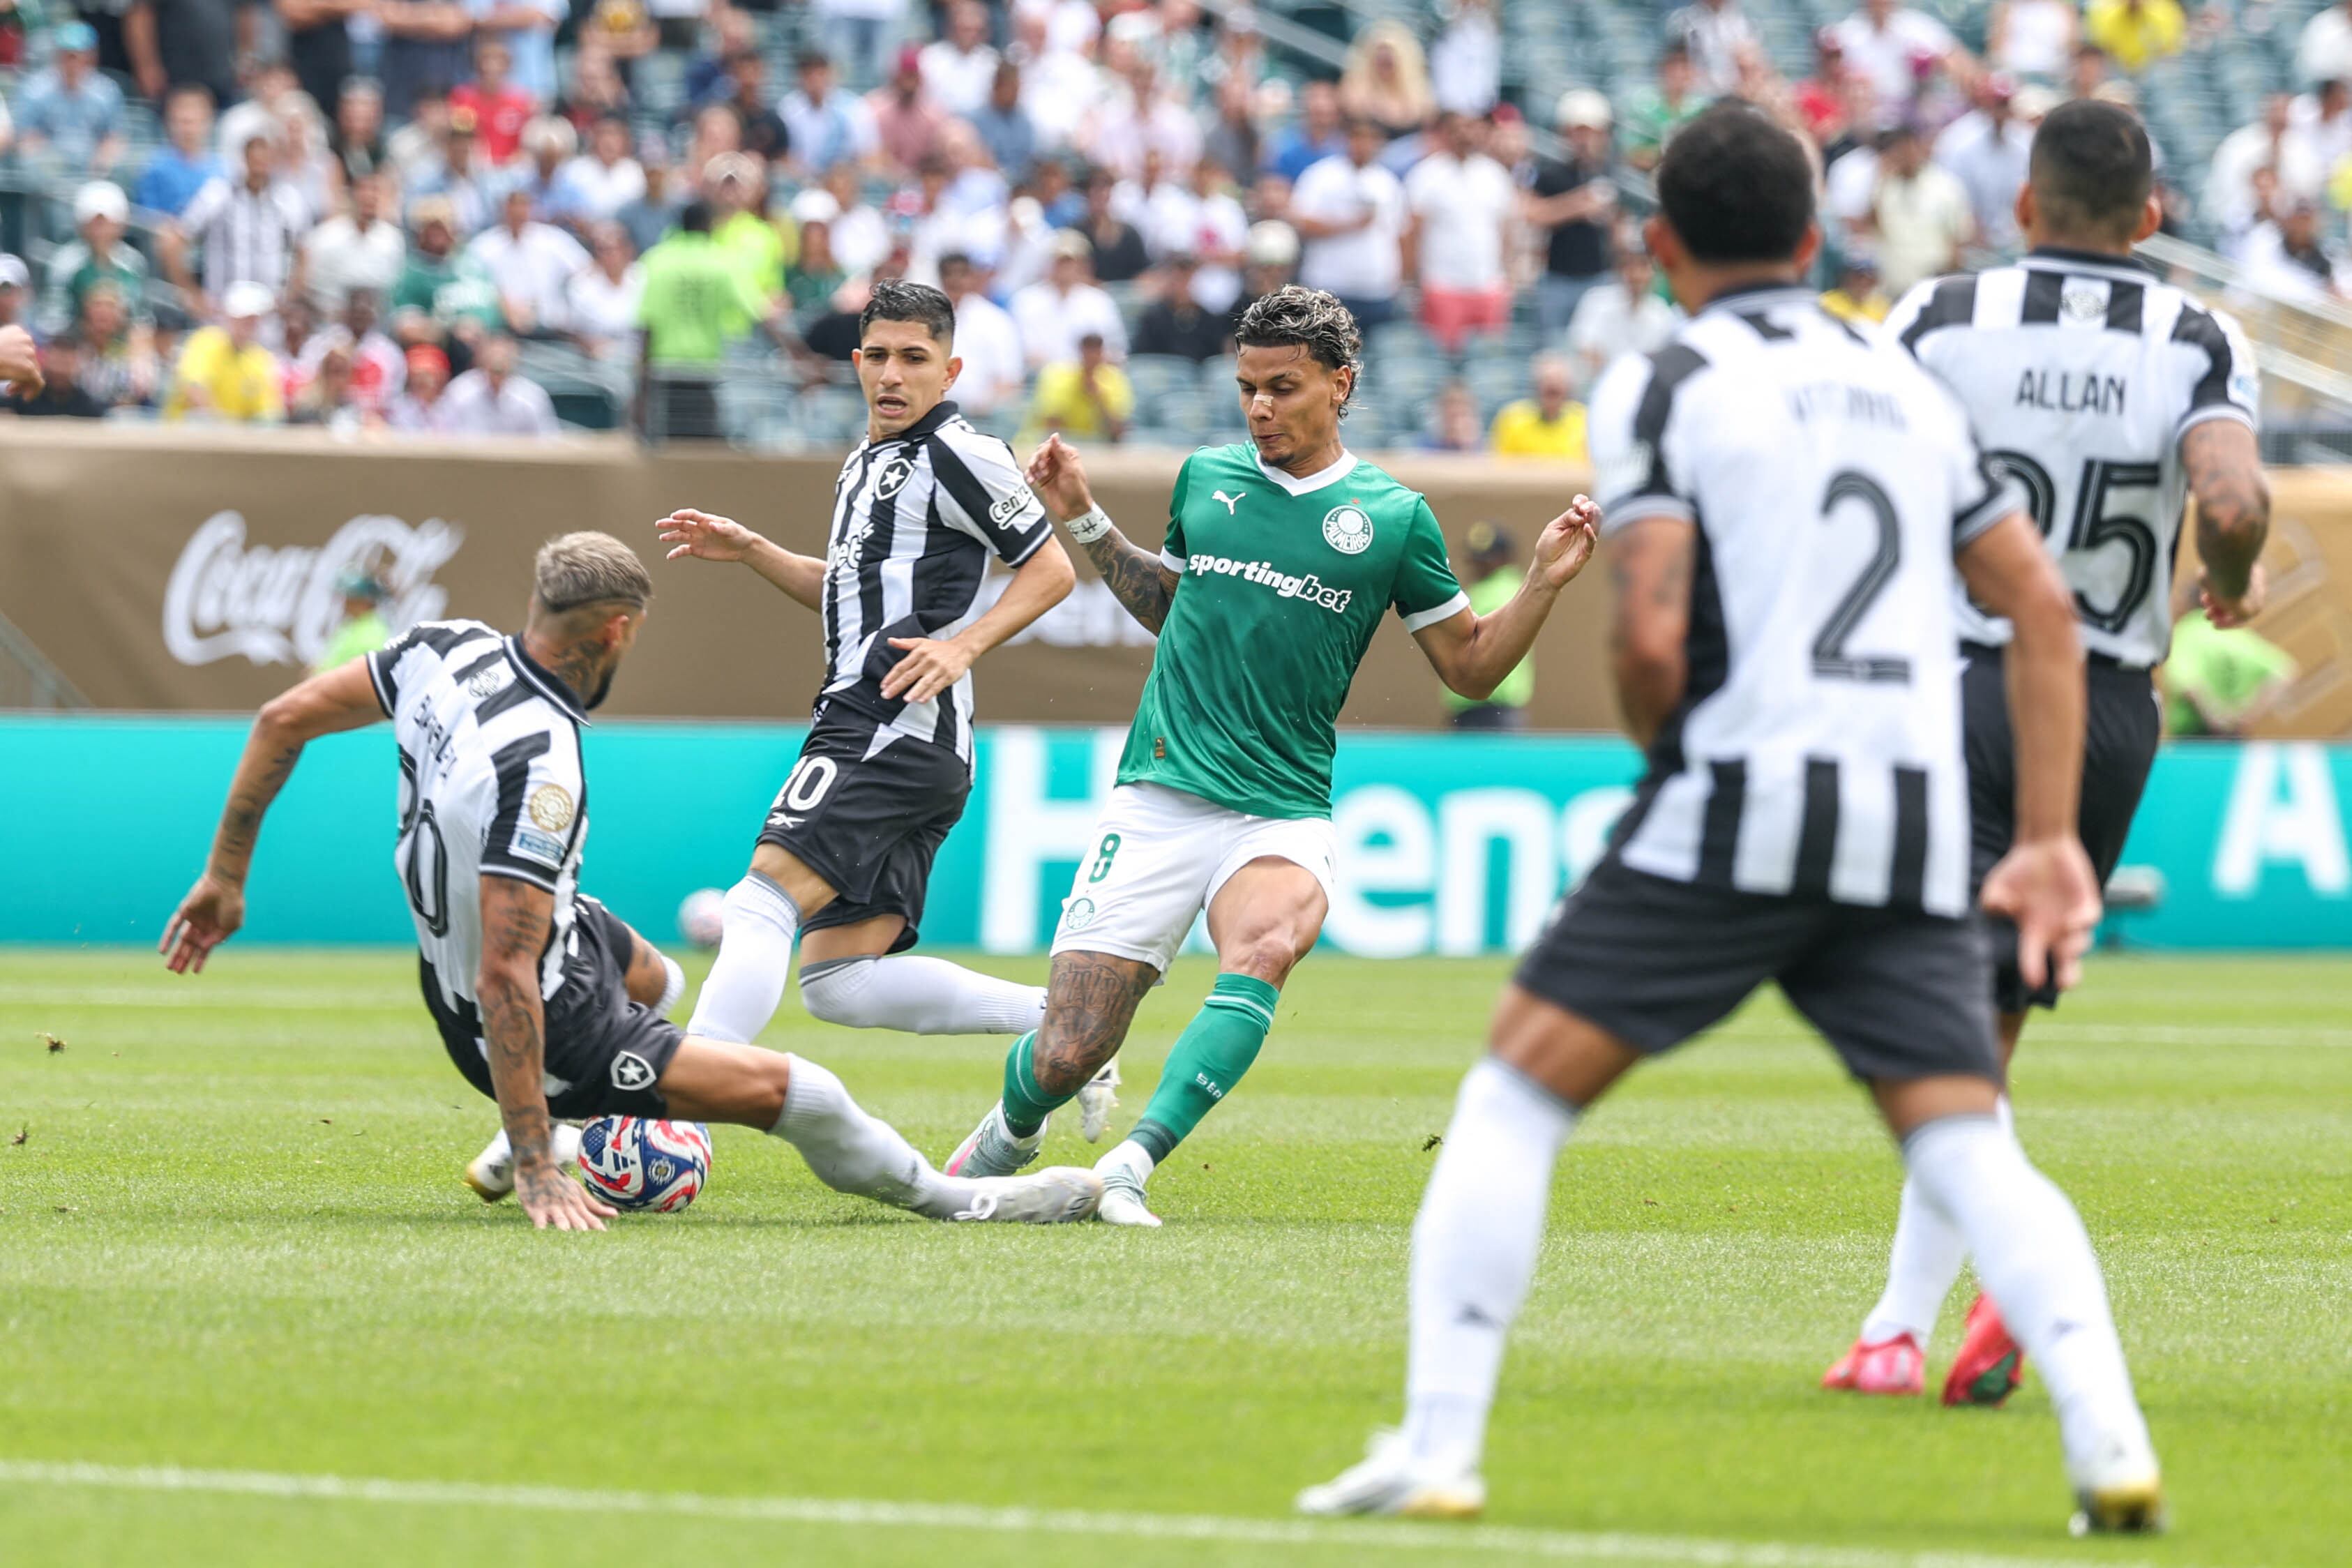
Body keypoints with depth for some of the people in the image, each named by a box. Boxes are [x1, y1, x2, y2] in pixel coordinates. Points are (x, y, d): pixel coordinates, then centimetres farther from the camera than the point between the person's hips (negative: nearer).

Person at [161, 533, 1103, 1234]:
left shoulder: (447, 651, -13)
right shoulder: (539, 769, -36)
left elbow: (284, 720, -2)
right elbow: (504, 979, -36)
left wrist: (227, 873, 11)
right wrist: (535, 1171, -33)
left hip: (448, 944, 9)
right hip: (553, 1027, -9)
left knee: (656, 980, 38)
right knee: (800, 1094, -4)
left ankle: (518, 1152, 42)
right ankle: (955, 1200, 20)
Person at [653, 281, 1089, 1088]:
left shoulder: (958, 455, -5)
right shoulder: (867, 463, 23)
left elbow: (1052, 569, -4)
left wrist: (963, 644, -16)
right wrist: (747, 550, 24)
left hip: (902, 725, -10)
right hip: (868, 732, 10)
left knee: (764, 899, -21)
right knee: (842, 984, 4)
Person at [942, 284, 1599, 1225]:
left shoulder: (1392, 516, 3)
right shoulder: (1206, 477, 10)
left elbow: (1470, 668, 10)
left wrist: (1545, 583, -5)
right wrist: (1083, 518, 19)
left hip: (1283, 813, -2)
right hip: (1156, 799, 2)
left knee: (1265, 947, -38)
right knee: (1064, 1058, -5)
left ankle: (1133, 1164, -38)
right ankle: (1010, 1133, 31)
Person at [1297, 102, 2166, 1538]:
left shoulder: (1663, 387, 1)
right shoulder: (1904, 385, 19)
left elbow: (1653, 636, -11)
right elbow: (2044, 608, 17)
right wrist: (2050, 838, 16)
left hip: (1737, 815, -5)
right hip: (1912, 831, 5)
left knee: (1512, 1102, 4)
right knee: (1971, 1153, 3)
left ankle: (1439, 1449, -4)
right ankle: (2110, 1440, -18)